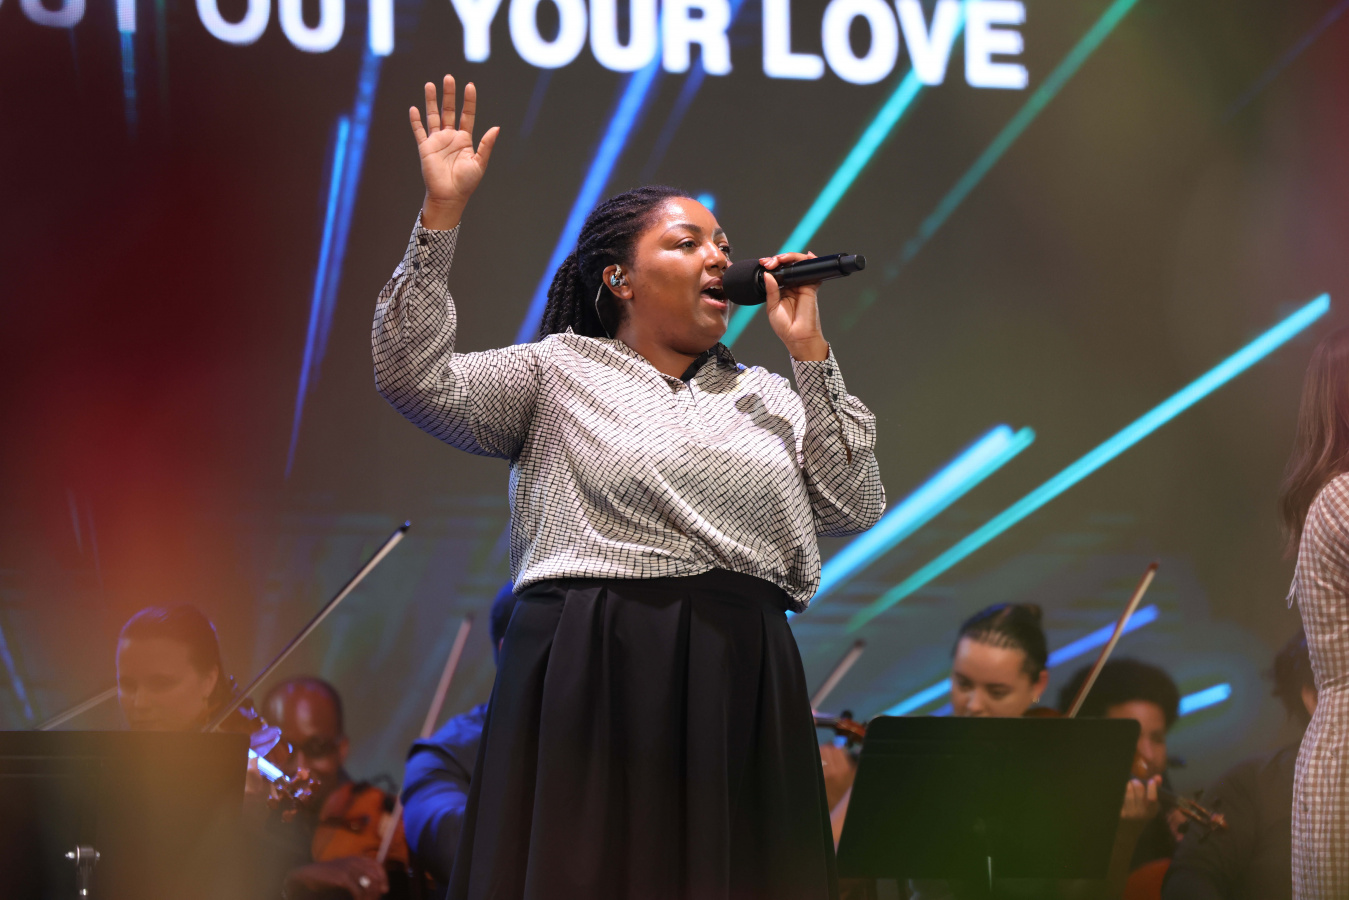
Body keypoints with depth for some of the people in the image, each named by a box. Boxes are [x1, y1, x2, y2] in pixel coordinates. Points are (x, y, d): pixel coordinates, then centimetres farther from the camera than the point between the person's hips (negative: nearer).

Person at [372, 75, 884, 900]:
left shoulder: (765, 396, 18)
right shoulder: (558, 372, 7)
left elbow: (855, 507, 8)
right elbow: (415, 376, -6)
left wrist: (810, 355, 4)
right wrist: (442, 213, -12)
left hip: (740, 690, 4)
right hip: (593, 683, -4)